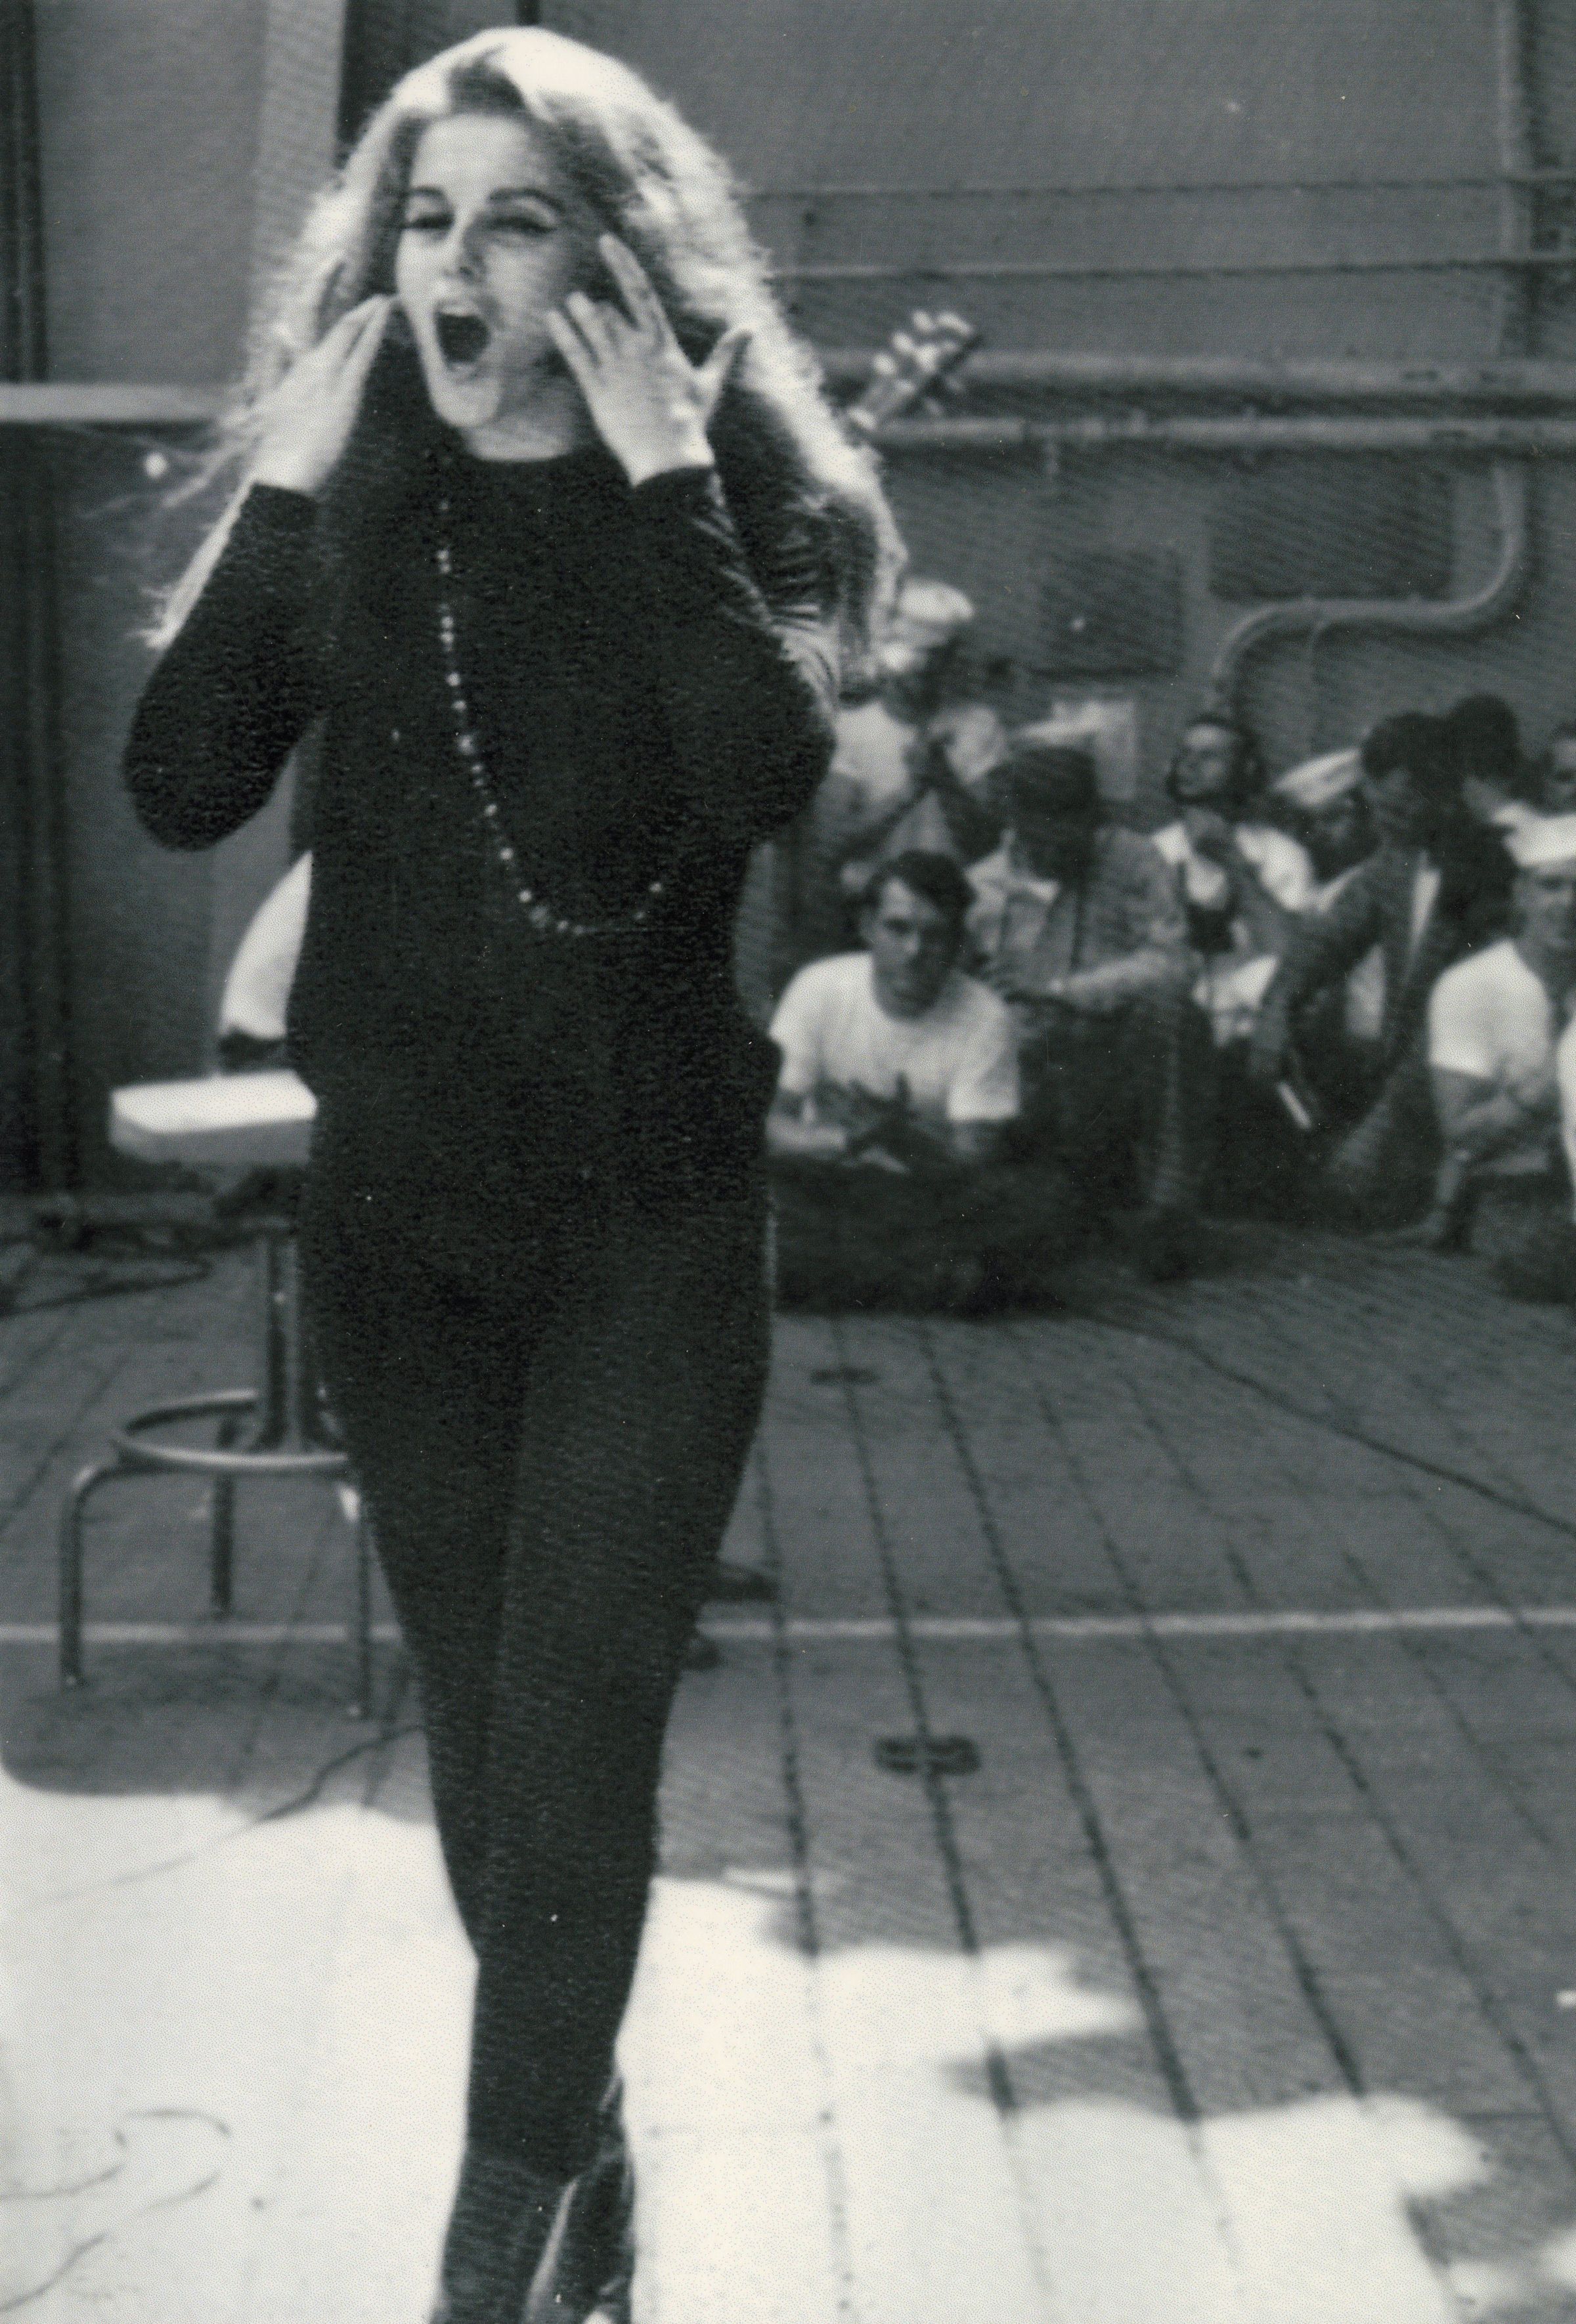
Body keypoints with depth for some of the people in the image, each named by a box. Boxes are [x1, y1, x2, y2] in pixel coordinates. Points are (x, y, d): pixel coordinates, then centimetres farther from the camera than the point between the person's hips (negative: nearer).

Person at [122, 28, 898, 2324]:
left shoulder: (733, 488, -5)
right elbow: (181, 788, -9)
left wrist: (667, 480, -23)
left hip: (652, 1206, -3)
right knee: (482, 1729, 13)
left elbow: (765, 781, -22)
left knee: (568, 1740, -7)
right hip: (398, 1200, 3)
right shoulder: (352, 498, 2)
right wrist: (282, 495, -14)